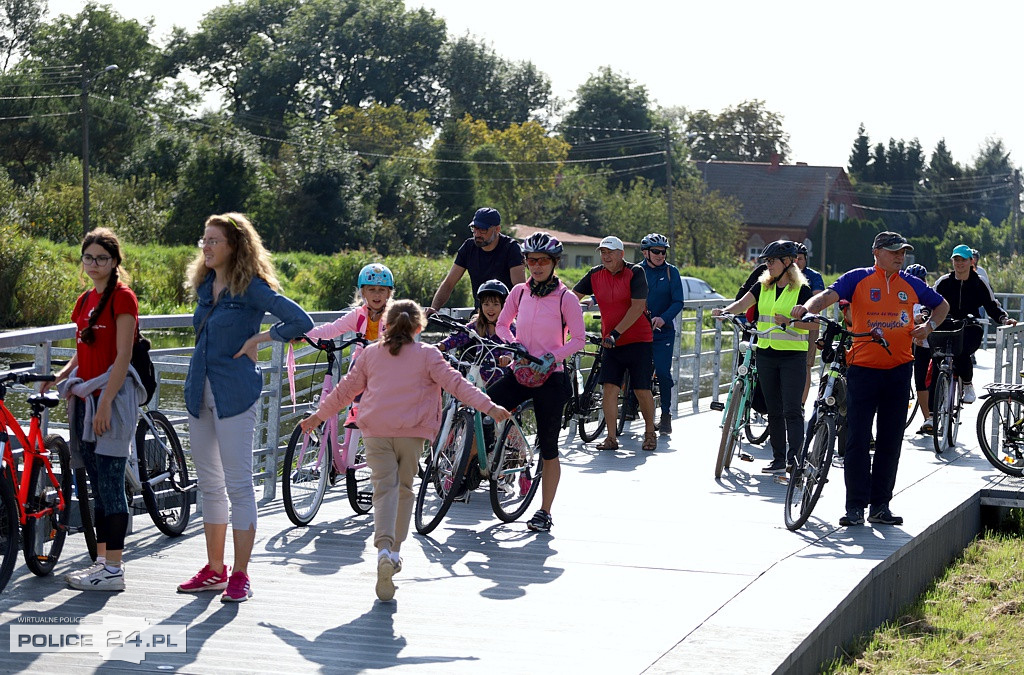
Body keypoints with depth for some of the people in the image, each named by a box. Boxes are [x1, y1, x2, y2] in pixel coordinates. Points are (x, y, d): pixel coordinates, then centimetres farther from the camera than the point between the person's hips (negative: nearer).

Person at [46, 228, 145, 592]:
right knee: (98, 486, 11)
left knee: (110, 485, -7)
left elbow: (122, 357, -14)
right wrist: (59, 378, 4)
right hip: (85, 397, 8)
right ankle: (101, 561, 16)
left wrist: (105, 402, -20)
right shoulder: (84, 301, 16)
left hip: (112, 398, -8)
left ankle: (113, 571, -4)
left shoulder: (122, 297, -8)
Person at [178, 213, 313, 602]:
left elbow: (300, 322, -16)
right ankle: (214, 570, 21)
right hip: (200, 391, 8)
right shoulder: (204, 286, 11)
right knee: (209, 484, 12)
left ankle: (240, 576, 0)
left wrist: (258, 339, -11)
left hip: (234, 393, -8)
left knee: (238, 484, -5)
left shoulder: (251, 287, -10)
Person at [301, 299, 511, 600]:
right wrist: (489, 406, -6)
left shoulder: (370, 353, 11)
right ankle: (395, 551, 20)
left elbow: (345, 389, 16)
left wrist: (318, 416, 27)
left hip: (375, 431, 1)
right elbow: (455, 383, -5)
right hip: (412, 431, -1)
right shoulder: (427, 354, 4)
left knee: (384, 488, -5)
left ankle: (383, 550, -27)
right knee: (404, 488, 16)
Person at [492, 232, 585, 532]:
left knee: (548, 448, 2)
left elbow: (578, 339, -6)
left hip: (550, 376, -3)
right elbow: (502, 324, 14)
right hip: (520, 372, 3)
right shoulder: (520, 292, 5)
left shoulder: (565, 298, -7)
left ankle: (545, 512, 13)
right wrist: (513, 345, -5)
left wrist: (551, 356, -19)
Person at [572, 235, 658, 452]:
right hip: (611, 342, 4)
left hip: (638, 340, -4)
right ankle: (611, 437, -1)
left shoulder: (635, 273, -11)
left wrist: (616, 332, -22)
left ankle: (650, 432, 18)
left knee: (642, 390, -3)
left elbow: (638, 307, -17)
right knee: (609, 387, -7)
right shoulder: (595, 274, 3)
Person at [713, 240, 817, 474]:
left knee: (792, 410, -9)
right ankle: (778, 459, 16)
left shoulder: (801, 290, -4)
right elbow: (742, 304, -2)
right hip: (766, 355, 5)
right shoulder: (763, 287, 11)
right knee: (774, 410, 9)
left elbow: (812, 323, -7)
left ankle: (794, 458, -10)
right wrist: (725, 311, -22)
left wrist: (789, 322, -22)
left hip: (793, 356, -5)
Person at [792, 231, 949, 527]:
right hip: (863, 369, -3)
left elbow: (942, 305, 24)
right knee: (857, 439, -6)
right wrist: (807, 308, -35)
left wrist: (929, 325, 4)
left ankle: (880, 505, 15)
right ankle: (855, 507, -1)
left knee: (890, 441, 7)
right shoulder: (858, 278, 0)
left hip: (898, 371, 3)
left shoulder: (911, 284, 10)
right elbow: (829, 295, -14)